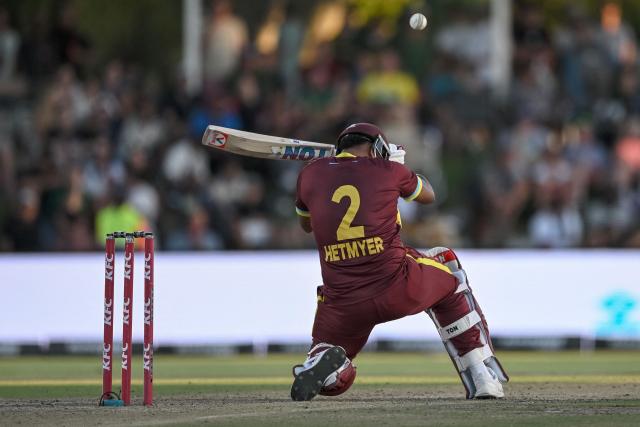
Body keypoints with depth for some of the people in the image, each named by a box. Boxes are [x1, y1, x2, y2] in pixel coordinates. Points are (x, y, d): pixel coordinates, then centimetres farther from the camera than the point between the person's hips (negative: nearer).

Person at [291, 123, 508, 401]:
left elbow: (306, 224, 28)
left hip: (342, 303, 1)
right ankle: (482, 377, 23)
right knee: (450, 276, 33)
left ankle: (321, 360, -16)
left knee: (332, 382, 24)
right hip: (397, 291, -1)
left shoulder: (310, 175, 8)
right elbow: (428, 195, 27)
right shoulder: (388, 170, 5)